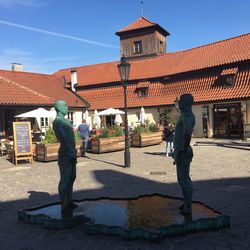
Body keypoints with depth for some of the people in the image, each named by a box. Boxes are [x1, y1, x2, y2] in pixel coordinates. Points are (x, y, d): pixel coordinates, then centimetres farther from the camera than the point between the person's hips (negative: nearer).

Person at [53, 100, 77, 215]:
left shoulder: (65, 121, 16)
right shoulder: (57, 122, -13)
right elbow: (63, 139, -21)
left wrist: (73, 153, 16)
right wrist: (71, 154, -23)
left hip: (71, 154, 9)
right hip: (65, 155, -9)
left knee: (71, 178, 16)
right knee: (65, 180, -3)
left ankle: (69, 202, 28)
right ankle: (64, 206, 7)